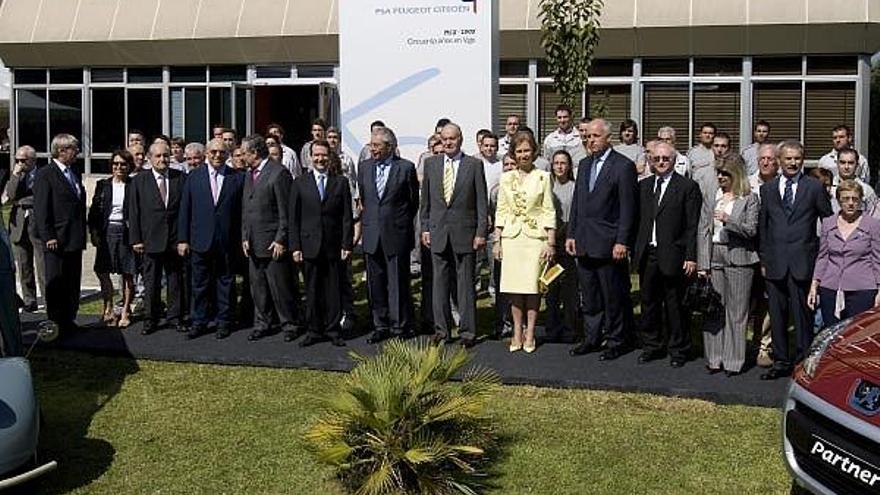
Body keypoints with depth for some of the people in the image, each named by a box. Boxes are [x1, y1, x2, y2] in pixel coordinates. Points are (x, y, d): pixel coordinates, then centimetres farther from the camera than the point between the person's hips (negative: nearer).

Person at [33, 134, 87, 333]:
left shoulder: (74, 174, 16)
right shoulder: (45, 174, -7)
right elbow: (40, 210, -12)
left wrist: (82, 234, 13)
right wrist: (48, 237, -17)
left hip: (75, 241, 7)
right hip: (56, 241, -7)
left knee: (73, 285, 11)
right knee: (55, 285, 2)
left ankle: (69, 321, 20)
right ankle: (55, 324, 10)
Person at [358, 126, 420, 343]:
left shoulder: (406, 168, -4)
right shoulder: (364, 167, 9)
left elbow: (414, 201, 4)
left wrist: (401, 223, 8)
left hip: (396, 235, -4)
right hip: (372, 235, 4)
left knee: (398, 283, 0)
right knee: (375, 284, 9)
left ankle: (400, 327, 11)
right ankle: (380, 326, 19)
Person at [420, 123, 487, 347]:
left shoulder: (474, 165, 0)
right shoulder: (431, 164, 8)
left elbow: (482, 201, -1)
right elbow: (425, 200, 12)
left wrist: (481, 233, -6)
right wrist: (424, 228, 7)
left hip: (464, 233, -3)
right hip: (438, 232, 3)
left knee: (465, 283, 2)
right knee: (440, 282, 7)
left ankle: (467, 331, 10)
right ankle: (441, 329, 16)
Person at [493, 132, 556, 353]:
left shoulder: (543, 177, 2)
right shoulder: (506, 178, 9)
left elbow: (549, 212, 0)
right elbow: (501, 211, 10)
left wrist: (551, 243, -6)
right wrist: (497, 241, 4)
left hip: (535, 236, -2)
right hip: (511, 236, 2)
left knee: (532, 284, -2)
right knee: (513, 285, 3)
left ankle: (530, 333, 7)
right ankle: (517, 332, 12)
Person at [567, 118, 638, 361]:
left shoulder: (624, 166, -8)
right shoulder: (584, 164, 13)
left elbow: (628, 207, -12)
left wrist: (622, 242, -16)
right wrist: (571, 234, 10)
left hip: (609, 245, -7)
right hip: (584, 244, 7)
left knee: (614, 297, 3)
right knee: (589, 297, 14)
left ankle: (617, 341, 15)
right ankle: (592, 338, 25)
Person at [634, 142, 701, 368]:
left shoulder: (688, 187, -2)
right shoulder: (643, 186, 13)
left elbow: (692, 226, -6)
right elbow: (639, 220, 12)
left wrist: (690, 257, -11)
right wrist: (636, 250, 4)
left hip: (672, 256, -5)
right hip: (647, 255, 5)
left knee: (674, 305, 3)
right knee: (649, 303, 12)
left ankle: (678, 349, 16)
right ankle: (652, 346, 26)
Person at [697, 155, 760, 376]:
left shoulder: (749, 199, 1)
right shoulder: (711, 198, 10)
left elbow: (751, 230, -6)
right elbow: (703, 231, 6)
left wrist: (728, 219, -20)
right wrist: (703, 264, -1)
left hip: (738, 259, -3)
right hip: (714, 258, 3)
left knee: (737, 312, 1)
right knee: (713, 310, 5)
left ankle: (734, 360, 9)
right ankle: (714, 358, 13)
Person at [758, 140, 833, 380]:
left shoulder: (814, 187, 3)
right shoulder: (767, 189, 12)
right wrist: (763, 259, 9)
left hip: (802, 262, -3)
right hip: (775, 262, 3)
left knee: (802, 313, -1)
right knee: (777, 314, 8)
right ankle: (781, 361, 19)